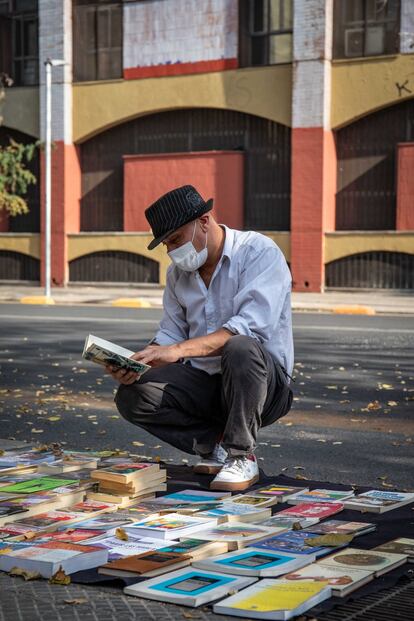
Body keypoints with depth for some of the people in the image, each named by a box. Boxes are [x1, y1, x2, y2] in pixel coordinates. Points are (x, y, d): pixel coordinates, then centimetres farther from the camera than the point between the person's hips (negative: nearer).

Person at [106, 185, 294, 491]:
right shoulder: (178, 272, 10)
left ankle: (242, 456, -20)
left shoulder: (260, 253, -13)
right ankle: (217, 443, -2)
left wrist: (180, 349, -35)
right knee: (132, 396, -17)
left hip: (266, 382, -6)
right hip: (204, 381, 6)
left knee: (241, 349, -39)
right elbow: (171, 334, 11)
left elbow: (251, 327, -27)